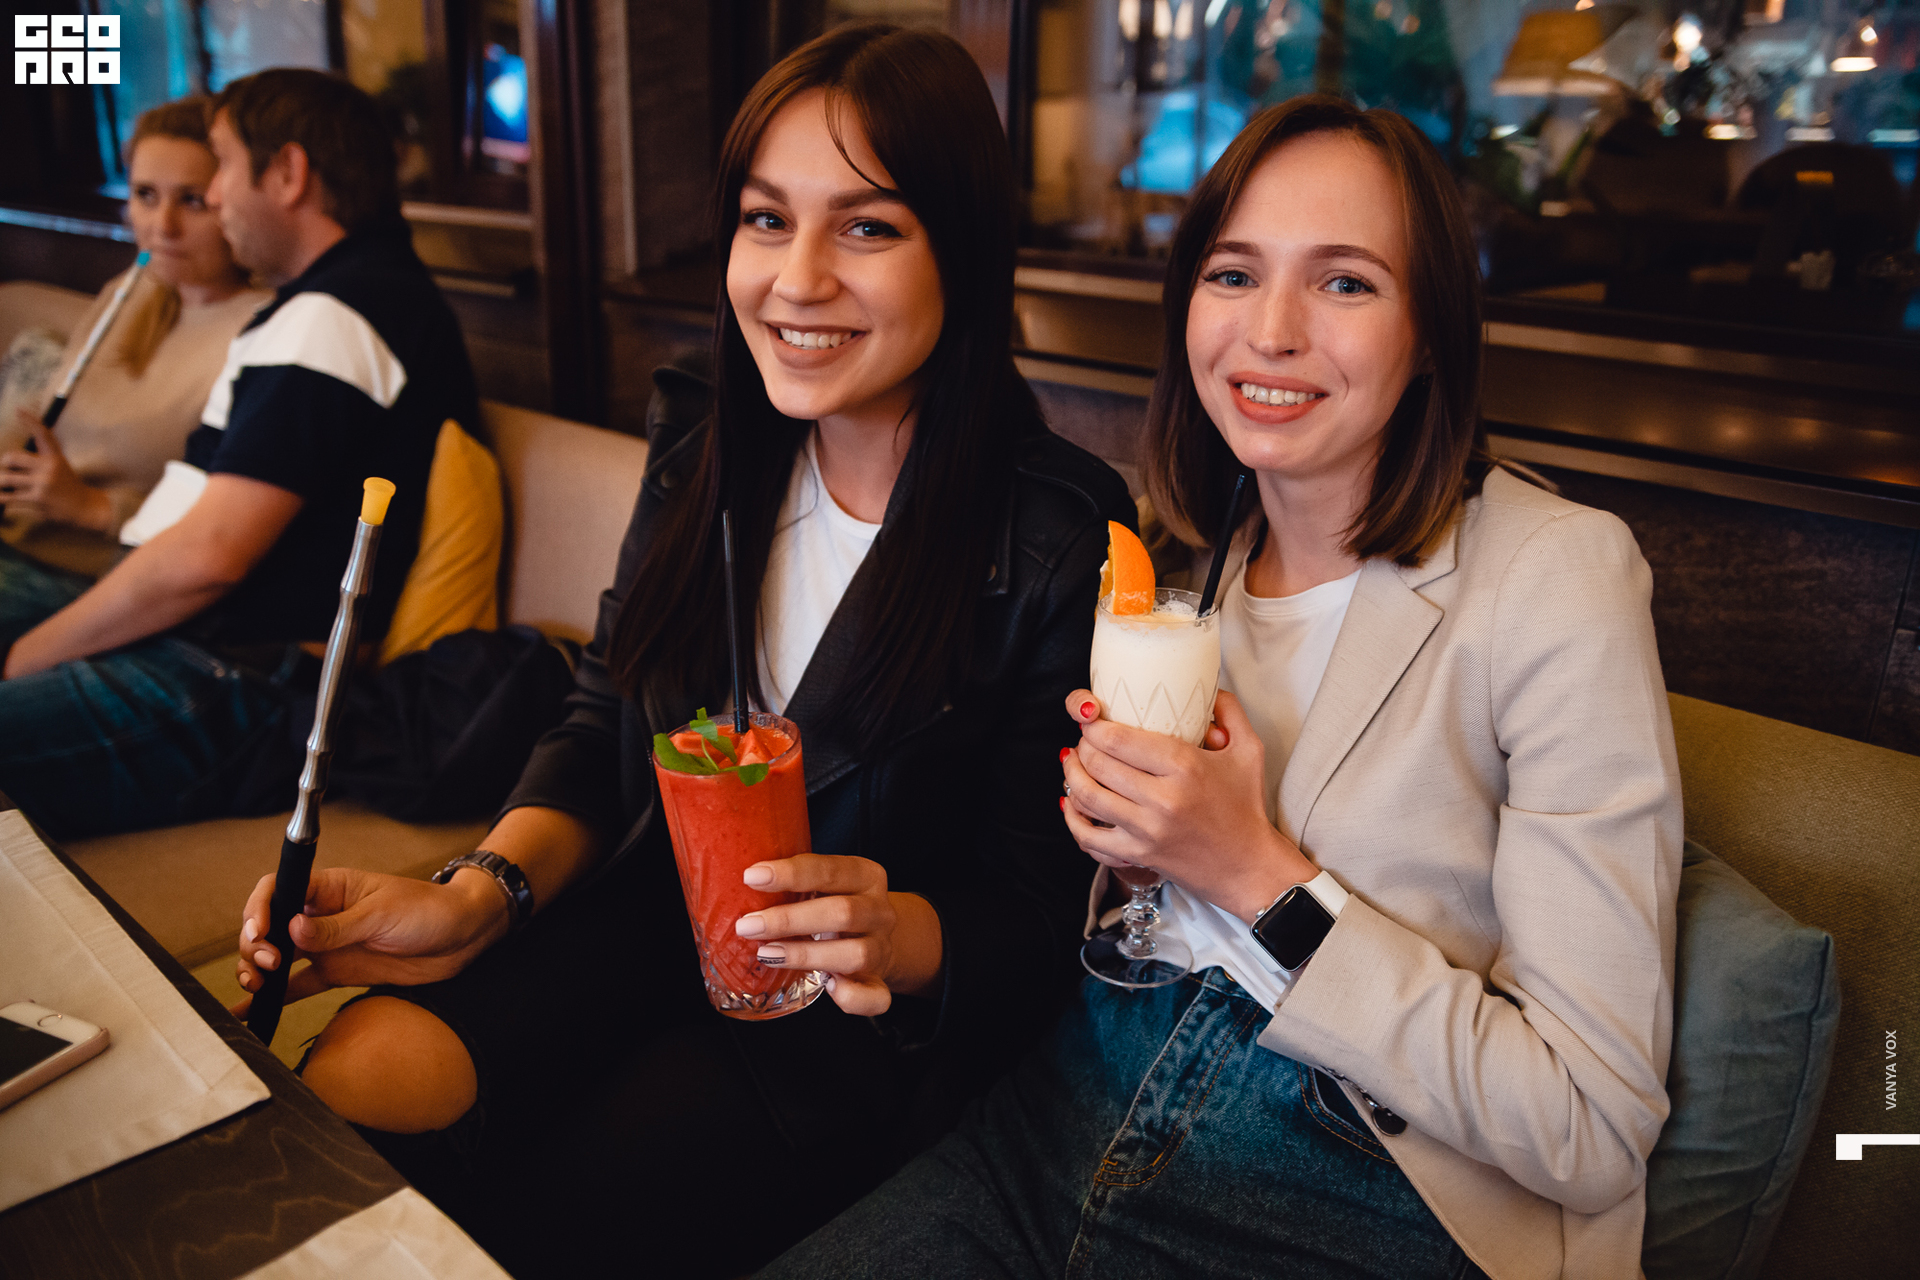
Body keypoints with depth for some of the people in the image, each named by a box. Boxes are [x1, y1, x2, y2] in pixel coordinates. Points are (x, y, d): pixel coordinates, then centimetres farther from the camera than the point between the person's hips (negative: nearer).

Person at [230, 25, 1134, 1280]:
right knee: (357, 1081, -16)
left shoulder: (1063, 540, -17)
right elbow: (603, 731, 6)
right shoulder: (699, 464, 0)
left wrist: (903, 940, -31)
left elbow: (1039, 912, -11)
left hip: (876, 1018, -4)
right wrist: (484, 892, -11)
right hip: (659, 916, 5)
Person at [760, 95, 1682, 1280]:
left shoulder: (1559, 575, -12)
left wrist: (1260, 875, -19)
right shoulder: (1194, 550, 6)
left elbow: (1596, 1131, -14)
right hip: (1087, 1113, 5)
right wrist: (1110, 817, -5)